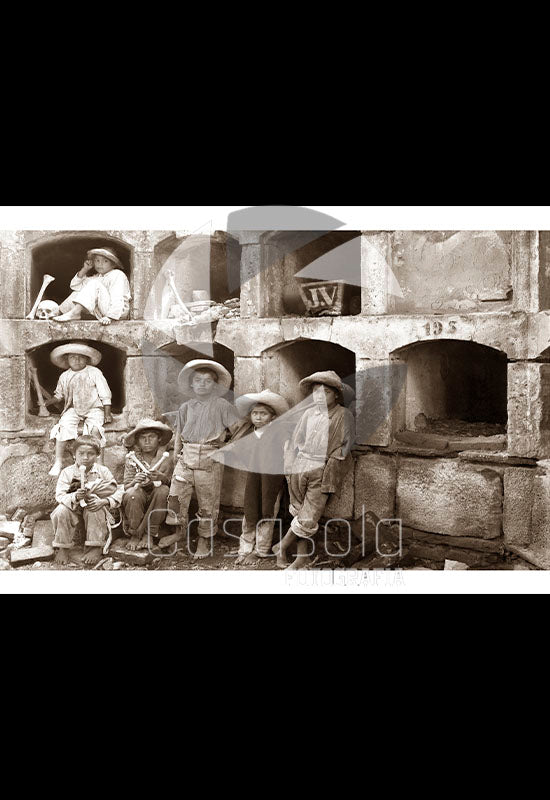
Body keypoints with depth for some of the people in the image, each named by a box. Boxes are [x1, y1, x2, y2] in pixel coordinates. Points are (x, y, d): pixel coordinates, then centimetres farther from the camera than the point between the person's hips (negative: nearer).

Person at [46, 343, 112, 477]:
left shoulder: (94, 372, 0)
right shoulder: (64, 376, 10)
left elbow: (105, 394, 0)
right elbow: (59, 395, 23)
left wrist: (107, 413, -5)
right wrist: (48, 402, 3)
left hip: (94, 408, -2)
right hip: (73, 409, 2)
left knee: (94, 428, -32)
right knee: (63, 425, -26)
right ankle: (58, 462, -18)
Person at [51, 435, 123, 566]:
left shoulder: (103, 471, -3)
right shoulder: (67, 472, -4)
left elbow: (118, 493, -7)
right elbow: (60, 495, -15)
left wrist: (104, 502, -26)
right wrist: (75, 497, -36)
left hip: (93, 507, -1)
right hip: (75, 508, 1)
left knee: (95, 508, -33)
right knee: (61, 511, -29)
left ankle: (96, 548, -23)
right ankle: (62, 548, -10)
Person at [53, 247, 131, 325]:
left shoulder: (117, 275, -6)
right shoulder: (97, 277, 18)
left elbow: (117, 298, -21)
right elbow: (75, 286, 17)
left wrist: (110, 316, -32)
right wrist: (84, 269, 7)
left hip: (119, 313, -8)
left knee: (94, 284, -23)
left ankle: (75, 312, -31)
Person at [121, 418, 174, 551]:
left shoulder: (166, 458, -2)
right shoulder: (131, 458, -1)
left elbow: (173, 485, -6)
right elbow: (126, 487, -6)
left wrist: (162, 478, -29)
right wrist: (135, 482, -30)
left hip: (157, 507, 0)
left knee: (163, 490, -30)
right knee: (133, 493, -32)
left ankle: (149, 534, -17)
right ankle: (134, 534, -12)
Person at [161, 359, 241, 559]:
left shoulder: (222, 405, -2)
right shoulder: (185, 407, 10)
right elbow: (178, 434, 17)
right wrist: (176, 457, 16)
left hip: (210, 461, -3)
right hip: (186, 458, 4)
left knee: (208, 502, 5)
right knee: (176, 496, 5)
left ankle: (205, 540, 22)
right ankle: (180, 530, 29)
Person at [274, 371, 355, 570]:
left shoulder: (343, 415, -2)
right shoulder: (308, 413, 10)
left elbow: (346, 445, -2)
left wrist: (328, 465, -8)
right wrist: (290, 468, 11)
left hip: (322, 472, -4)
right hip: (299, 468, 4)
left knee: (309, 518, -5)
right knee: (299, 513, 9)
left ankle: (282, 546, 17)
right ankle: (303, 556, 23)